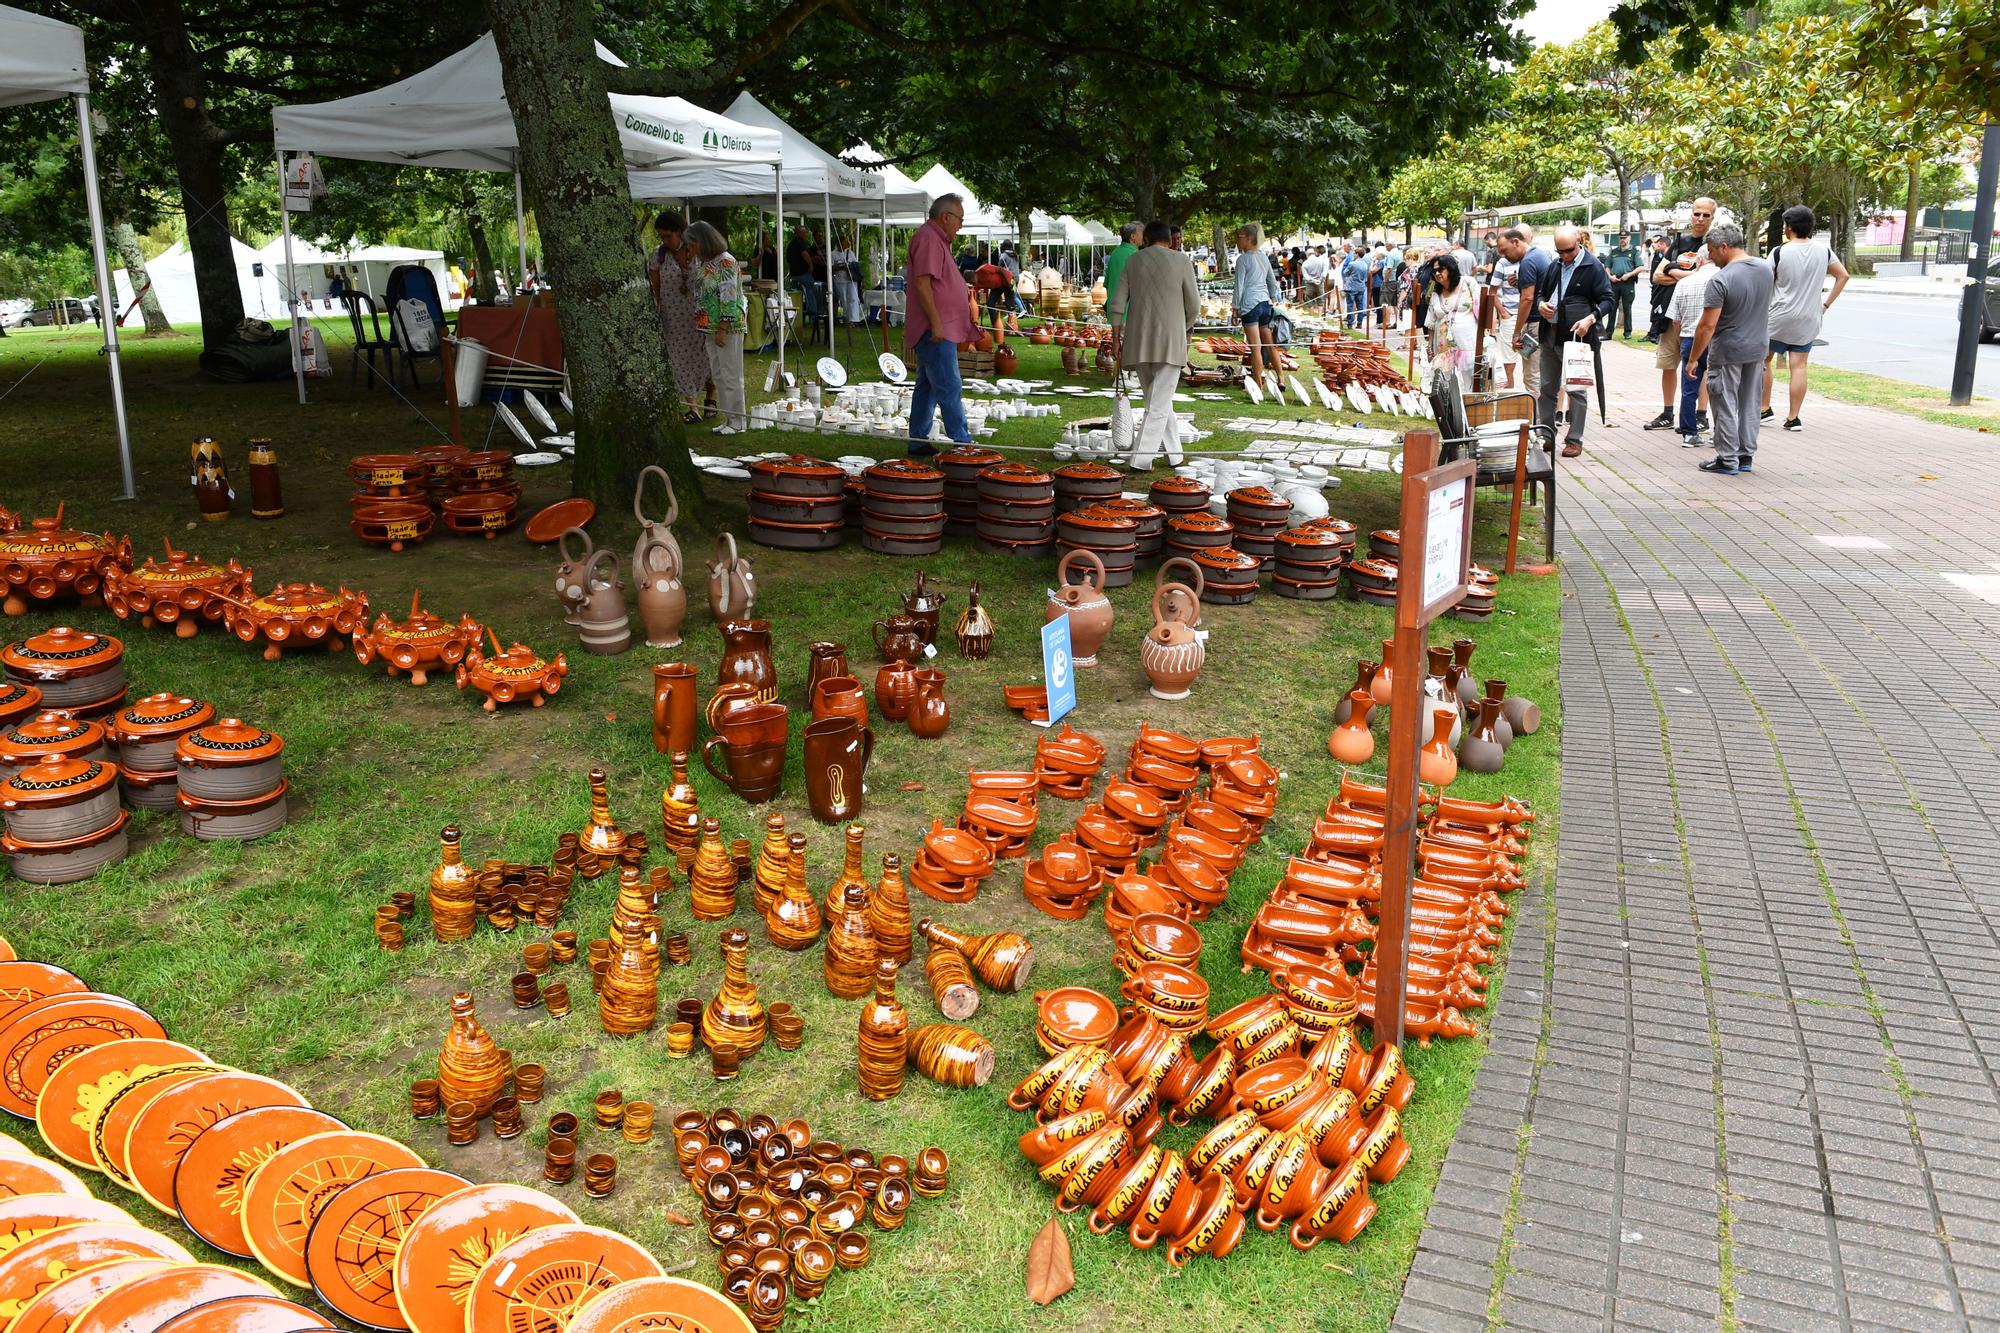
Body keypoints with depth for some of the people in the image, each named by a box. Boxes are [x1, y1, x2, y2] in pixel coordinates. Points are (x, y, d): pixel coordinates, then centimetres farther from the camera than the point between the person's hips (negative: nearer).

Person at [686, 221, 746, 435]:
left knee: (730, 375, -4)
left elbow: (729, 298, -18)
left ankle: (738, 421, 3)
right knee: (717, 375, 11)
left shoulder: (726, 262, -13)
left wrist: (723, 329, -20)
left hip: (729, 327, -9)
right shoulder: (707, 263, 13)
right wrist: (712, 329, 8)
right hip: (711, 328, 9)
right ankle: (728, 418, 18)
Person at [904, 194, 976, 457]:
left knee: (927, 387, 11)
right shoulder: (928, 239, -12)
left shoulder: (936, 240, 20)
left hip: (938, 329, 11)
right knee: (949, 389, -10)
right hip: (936, 330, -11)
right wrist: (936, 323, -22)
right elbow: (922, 283, -20)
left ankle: (918, 443, 15)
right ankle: (963, 444, -9)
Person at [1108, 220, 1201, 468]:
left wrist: (1116, 338, 8)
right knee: (1159, 404, -3)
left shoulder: (1133, 261, 8)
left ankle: (1174, 453, 24)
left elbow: (1117, 304, 4)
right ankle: (1141, 460, -12)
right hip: (1170, 343, -4)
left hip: (1138, 342, 4)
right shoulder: (1181, 263, -1)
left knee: (1157, 399, 17)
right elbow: (1194, 307, 1)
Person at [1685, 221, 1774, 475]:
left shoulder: (1720, 280, -21)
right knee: (1749, 404, 15)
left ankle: (1727, 460, 6)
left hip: (1728, 352, -7)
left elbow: (1708, 325, -21)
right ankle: (1746, 456, 22)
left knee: (1725, 406, 3)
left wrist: (1692, 359, -14)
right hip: (1757, 349, 7)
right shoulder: (1765, 267, 2)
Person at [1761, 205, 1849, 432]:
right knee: (1798, 366, 5)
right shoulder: (1823, 250, 1)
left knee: (1763, 359, 14)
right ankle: (1792, 418, 6)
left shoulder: (1779, 252, -11)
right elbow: (1843, 275, 4)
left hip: (1779, 317, -4)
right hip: (1809, 319, 4)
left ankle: (1764, 409, 16)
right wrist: (1826, 304, 8)